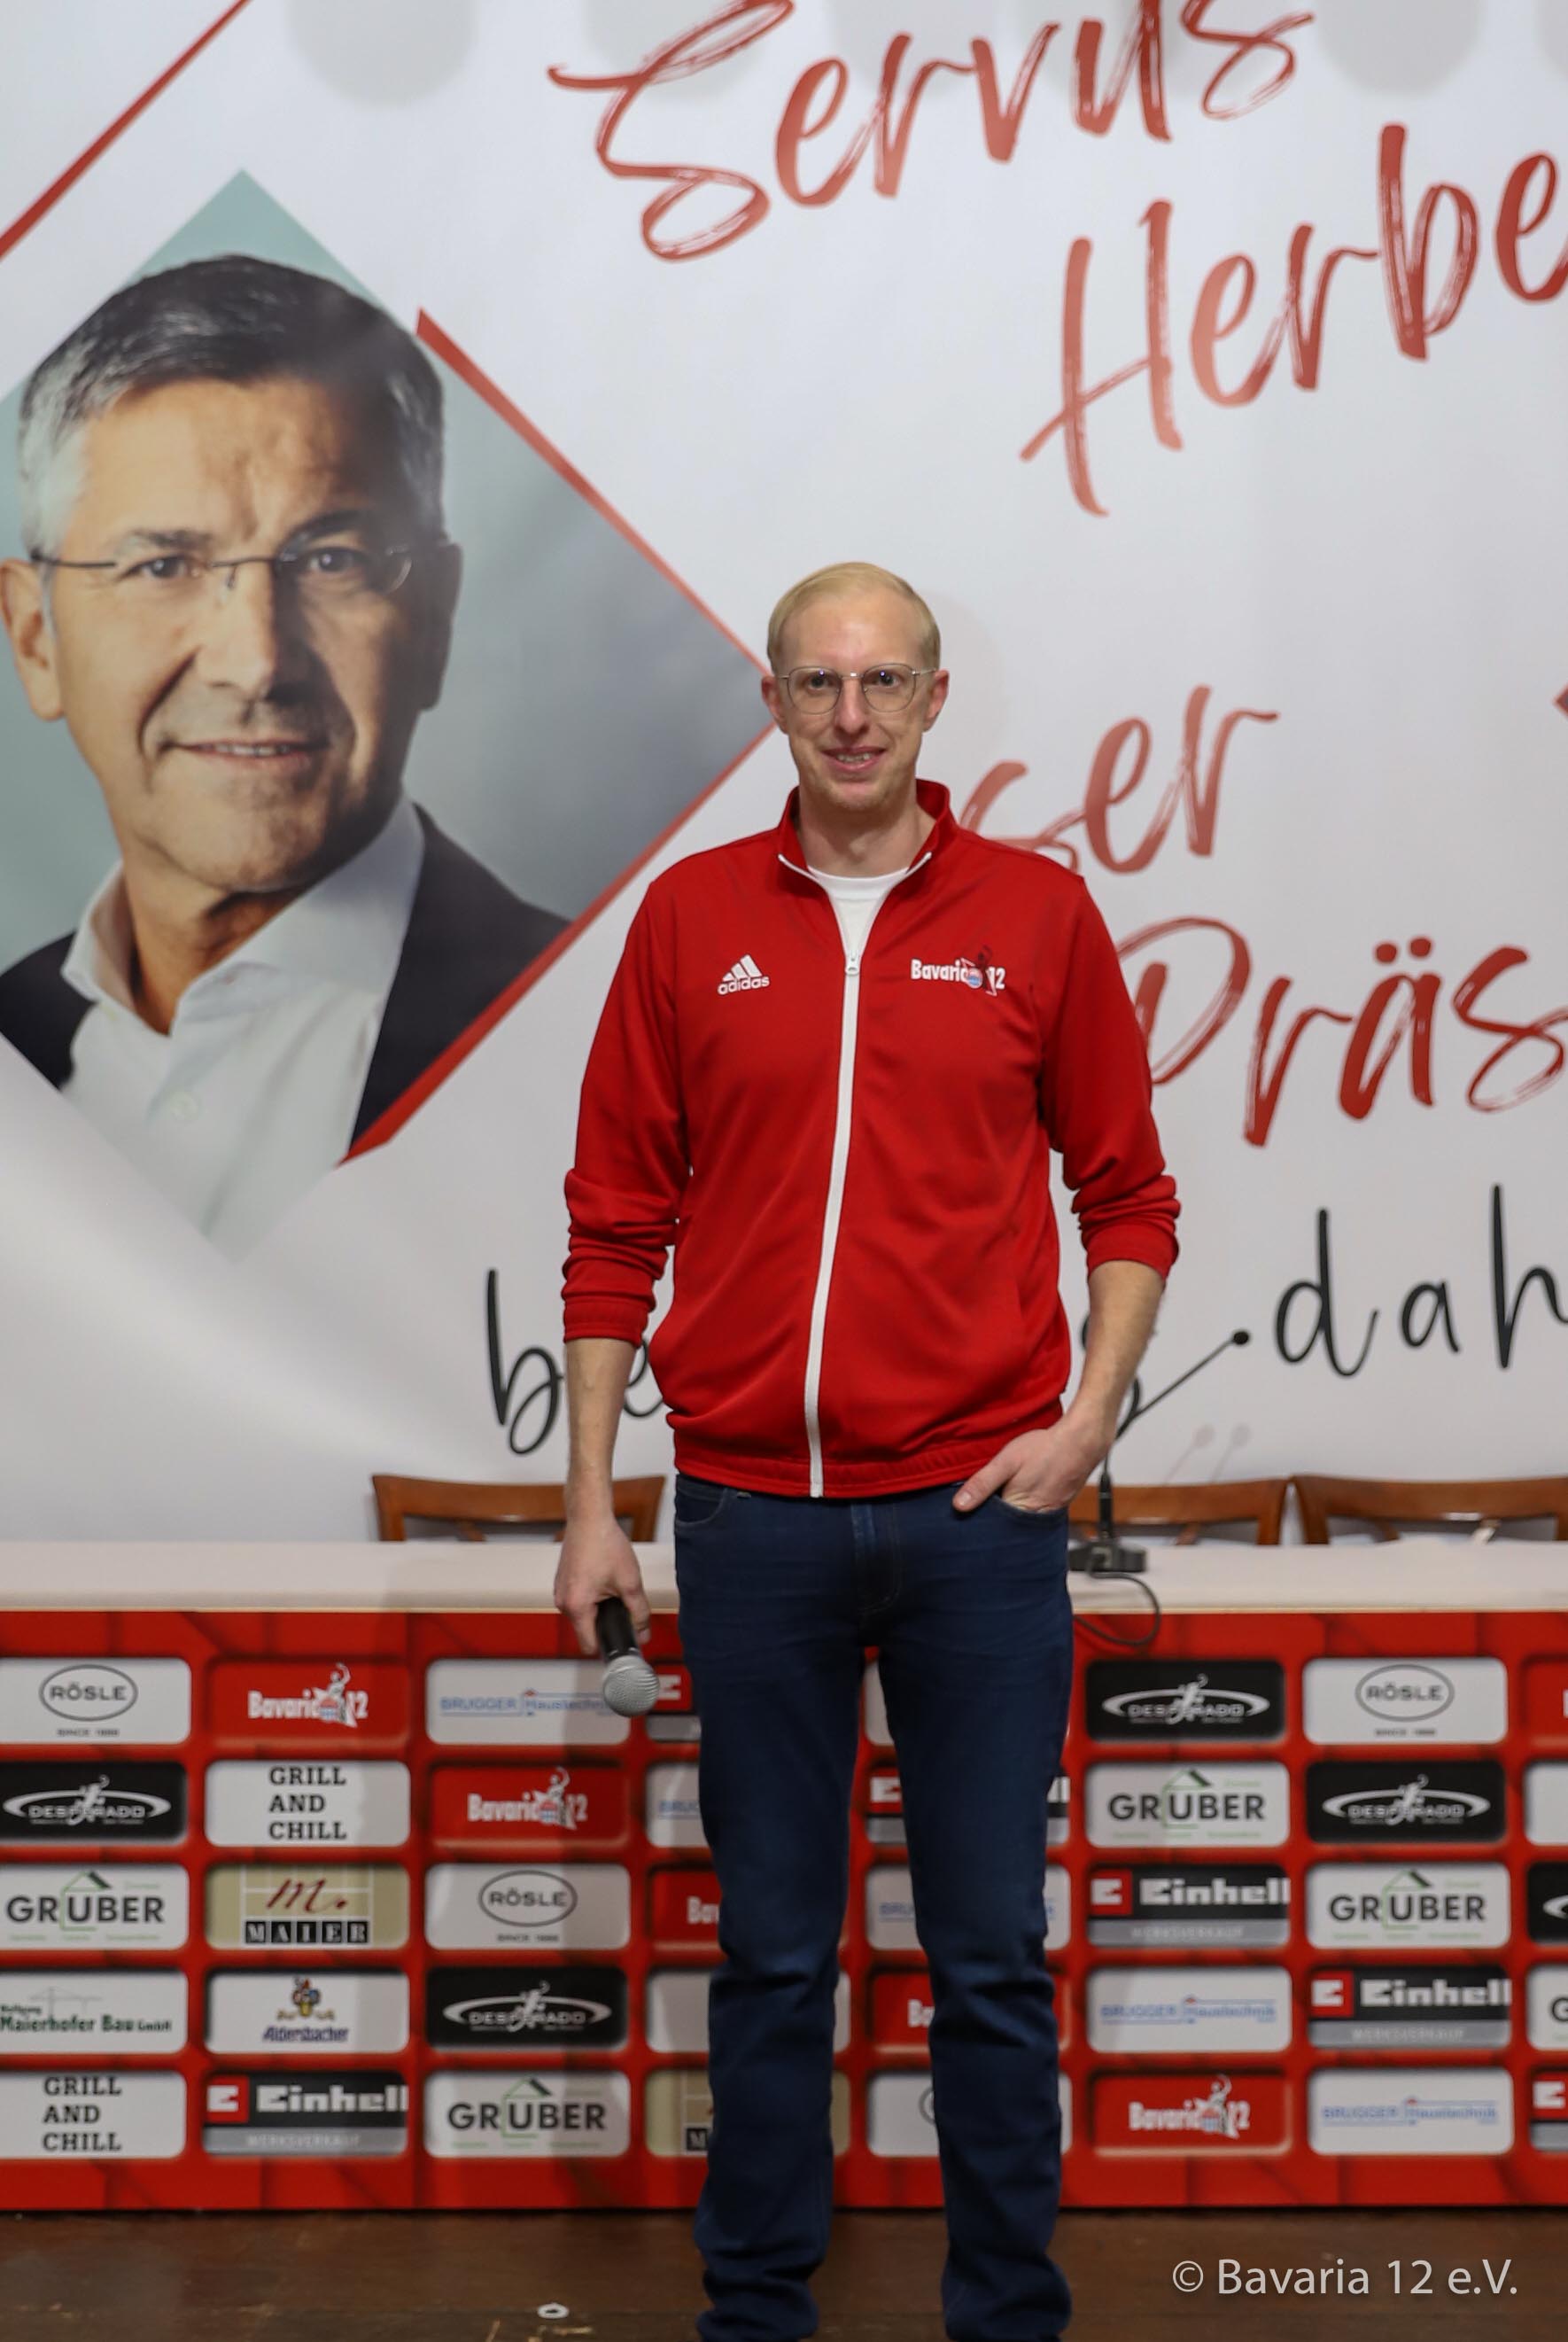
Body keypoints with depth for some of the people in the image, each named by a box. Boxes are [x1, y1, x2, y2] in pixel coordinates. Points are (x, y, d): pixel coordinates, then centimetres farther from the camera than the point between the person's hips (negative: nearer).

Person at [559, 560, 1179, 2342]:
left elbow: (1127, 1197, 8)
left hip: (978, 1513, -1)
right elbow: (618, 1223, 6)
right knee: (771, 1953, 11)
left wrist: (1088, 1417, -6)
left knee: (992, 1958, 7)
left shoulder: (1038, 913, 3)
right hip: (750, 1515, 1)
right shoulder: (691, 919, 4)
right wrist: (591, 1497, 2)